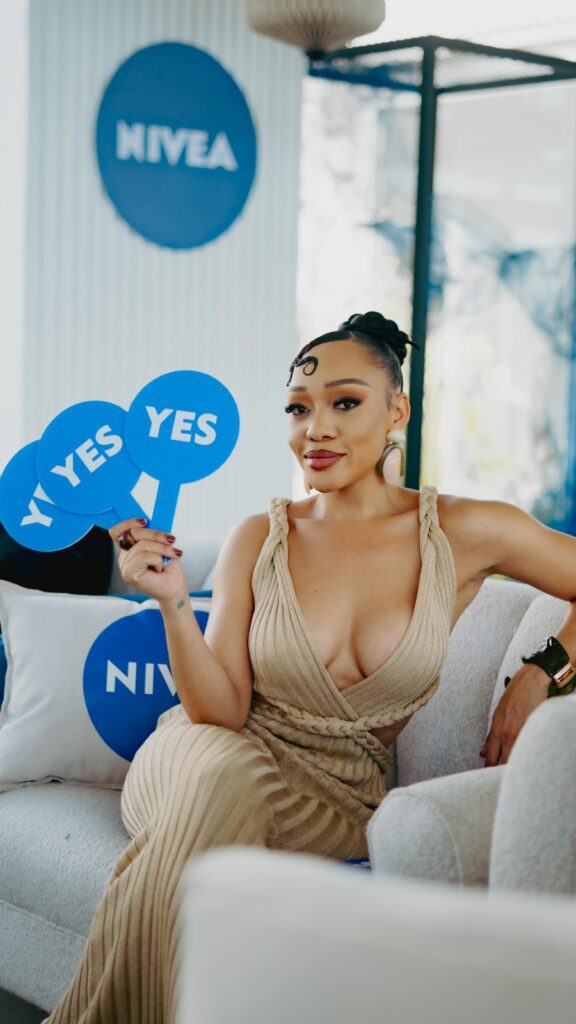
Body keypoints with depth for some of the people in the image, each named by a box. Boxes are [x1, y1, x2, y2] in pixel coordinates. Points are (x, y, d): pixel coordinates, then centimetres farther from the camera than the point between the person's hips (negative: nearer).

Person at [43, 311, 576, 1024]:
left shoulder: (462, 533, -3)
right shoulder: (258, 539, -1)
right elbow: (221, 712, -6)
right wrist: (173, 603, -18)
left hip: (332, 800, -1)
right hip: (196, 766, 1)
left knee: (229, 785, -34)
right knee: (218, 766, -36)